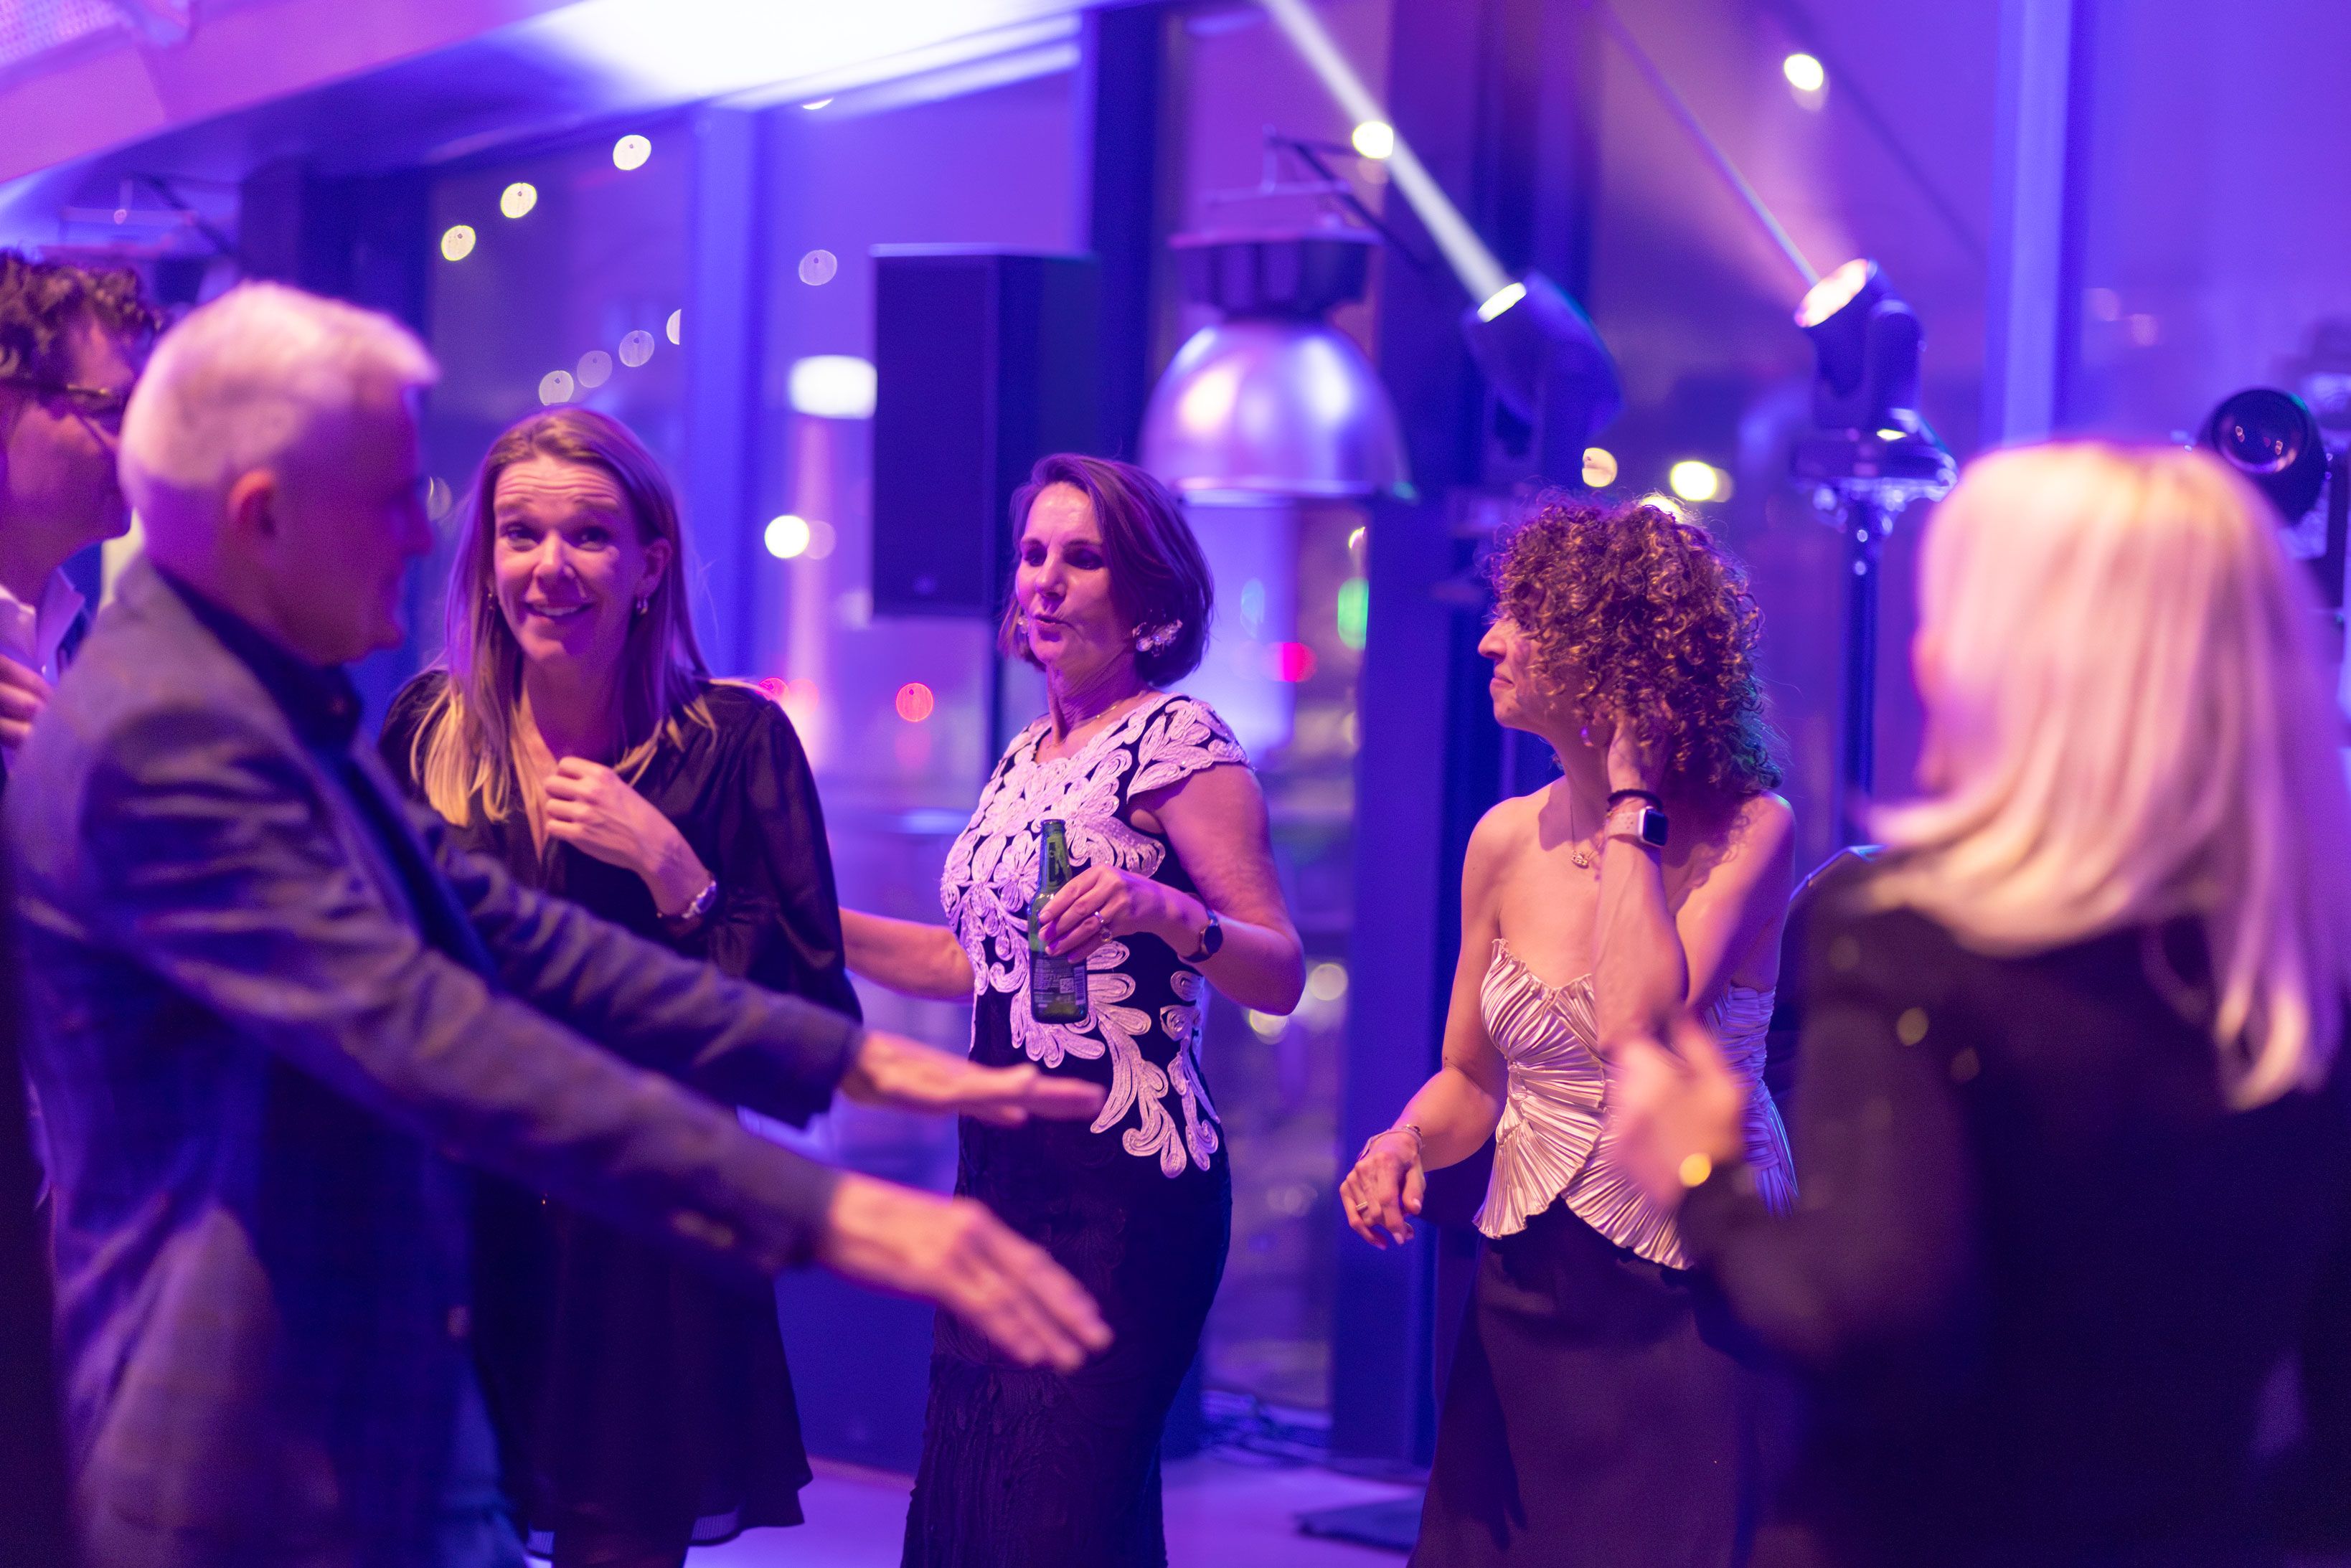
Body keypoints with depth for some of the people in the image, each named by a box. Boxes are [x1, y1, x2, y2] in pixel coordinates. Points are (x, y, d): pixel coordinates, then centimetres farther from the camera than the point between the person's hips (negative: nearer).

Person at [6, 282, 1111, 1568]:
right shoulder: (164, 738, -22)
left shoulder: (266, 704, 9)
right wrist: (818, 1214, -34)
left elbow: (502, 931, 9)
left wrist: (847, 1060, 3)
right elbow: (420, 1035, -30)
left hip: (398, 1408, 9)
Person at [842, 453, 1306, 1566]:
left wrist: (1165, 910, -31)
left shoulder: (1179, 743, -9)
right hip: (1000, 1166, 8)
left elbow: (1280, 976, -13)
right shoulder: (1027, 754, 15)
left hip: (1121, 1184, -8)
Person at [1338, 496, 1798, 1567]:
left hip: (1695, 1305, -5)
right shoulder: (1508, 843, 2)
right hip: (1528, 1295, 5)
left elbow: (1637, 1028, -29)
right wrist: (1403, 1142, -9)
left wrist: (1630, 799, -20)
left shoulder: (1750, 829, -12)